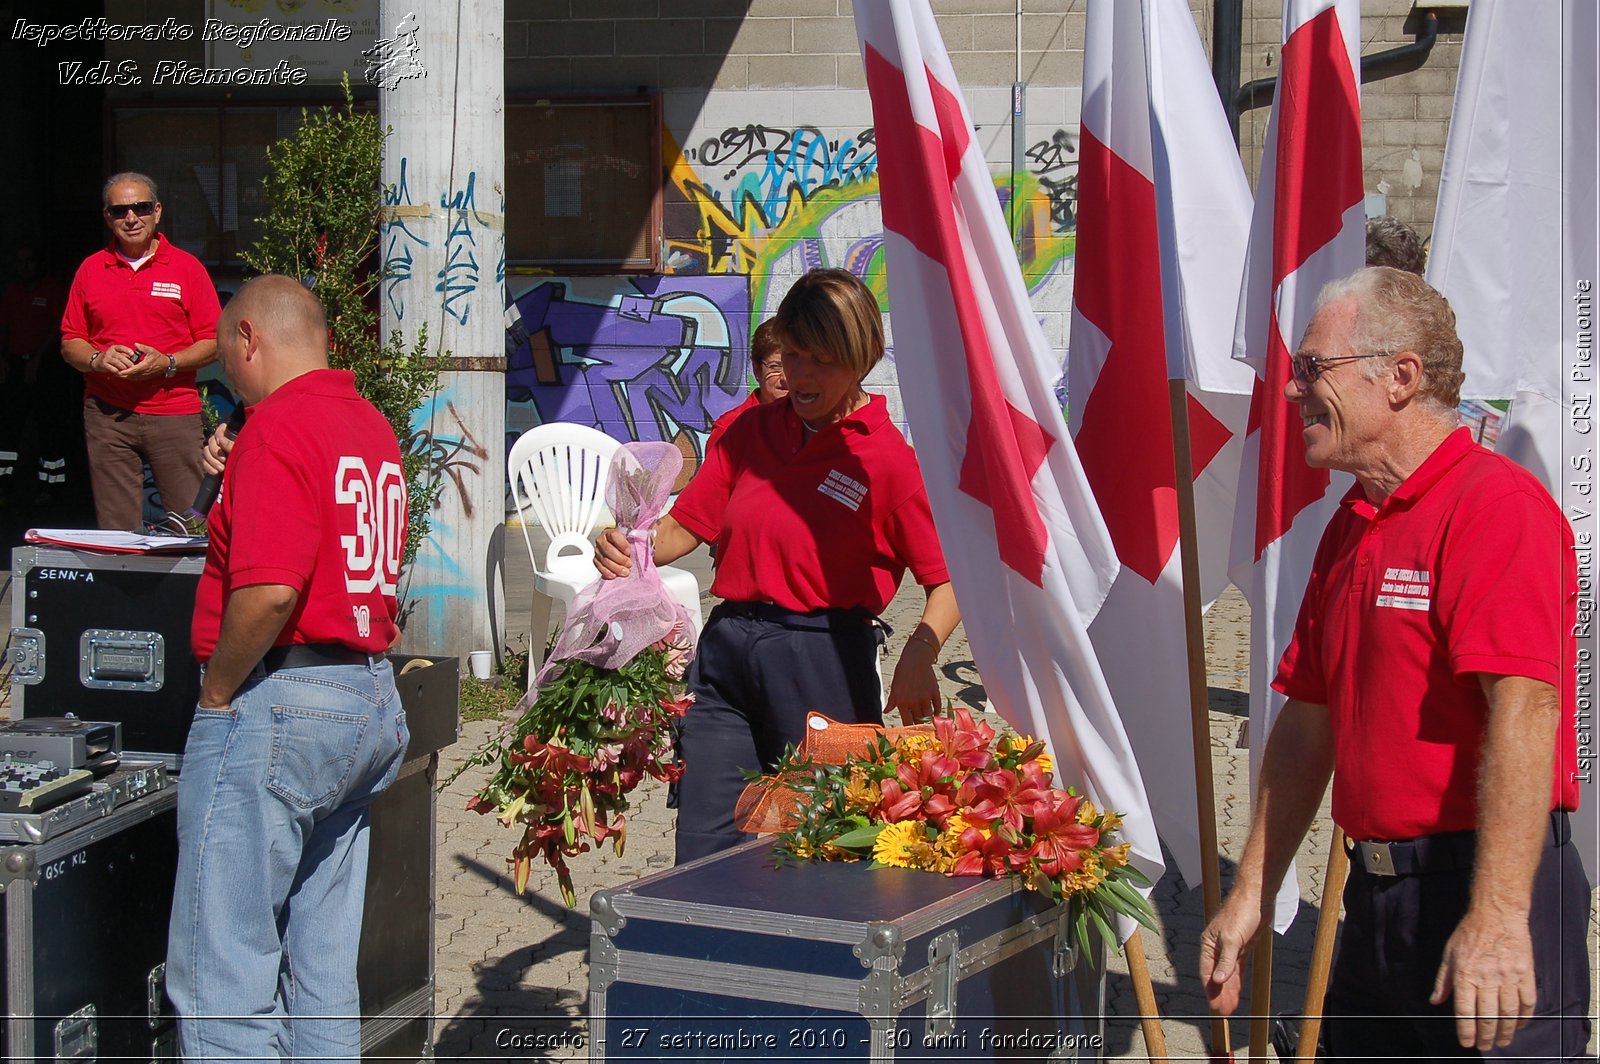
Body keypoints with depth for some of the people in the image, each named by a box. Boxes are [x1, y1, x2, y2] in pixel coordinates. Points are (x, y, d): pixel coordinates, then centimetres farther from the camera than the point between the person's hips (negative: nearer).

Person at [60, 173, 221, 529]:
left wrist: (168, 364, -14)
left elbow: (213, 342, 2)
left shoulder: (187, 267, 5)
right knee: (115, 526, 0)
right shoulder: (90, 269, 11)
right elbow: (70, 343, 13)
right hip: (106, 413, 2)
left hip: (175, 412, -2)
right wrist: (98, 359, -8)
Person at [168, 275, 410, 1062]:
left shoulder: (278, 423, -13)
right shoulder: (372, 427, 15)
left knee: (219, 967, -5)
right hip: (371, 701, 9)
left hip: (279, 701, -9)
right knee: (323, 970, 14)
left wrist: (216, 692, -10)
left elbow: (269, 590, -23)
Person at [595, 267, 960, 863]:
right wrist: (627, 551, -9)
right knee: (704, 849, 2)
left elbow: (951, 579, -6)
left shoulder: (890, 458, -5)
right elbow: (686, 527, 12)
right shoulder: (752, 431, 11)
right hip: (726, 652, 4)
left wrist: (918, 659, -24)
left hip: (825, 661, -4)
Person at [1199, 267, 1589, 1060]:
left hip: (1483, 901, -9)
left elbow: (1524, 710, -25)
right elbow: (1309, 719, 18)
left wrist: (1497, 916, -32)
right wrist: (1250, 893, 16)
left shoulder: (1496, 505, -15)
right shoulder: (1350, 529, 15)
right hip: (1376, 897, 9)